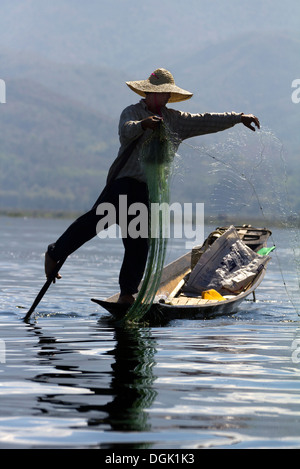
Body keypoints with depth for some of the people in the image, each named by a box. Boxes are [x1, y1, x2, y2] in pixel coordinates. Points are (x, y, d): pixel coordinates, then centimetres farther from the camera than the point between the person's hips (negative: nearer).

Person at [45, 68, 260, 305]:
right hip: (126, 181, -4)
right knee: (97, 218, -22)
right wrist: (142, 125, -39)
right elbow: (126, 130, -18)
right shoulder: (132, 112, 3)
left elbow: (205, 121, 19)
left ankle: (128, 294, 9)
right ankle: (55, 253, -10)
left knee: (139, 245, 2)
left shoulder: (176, 120, 18)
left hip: (151, 190, 4)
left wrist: (238, 118, 15)